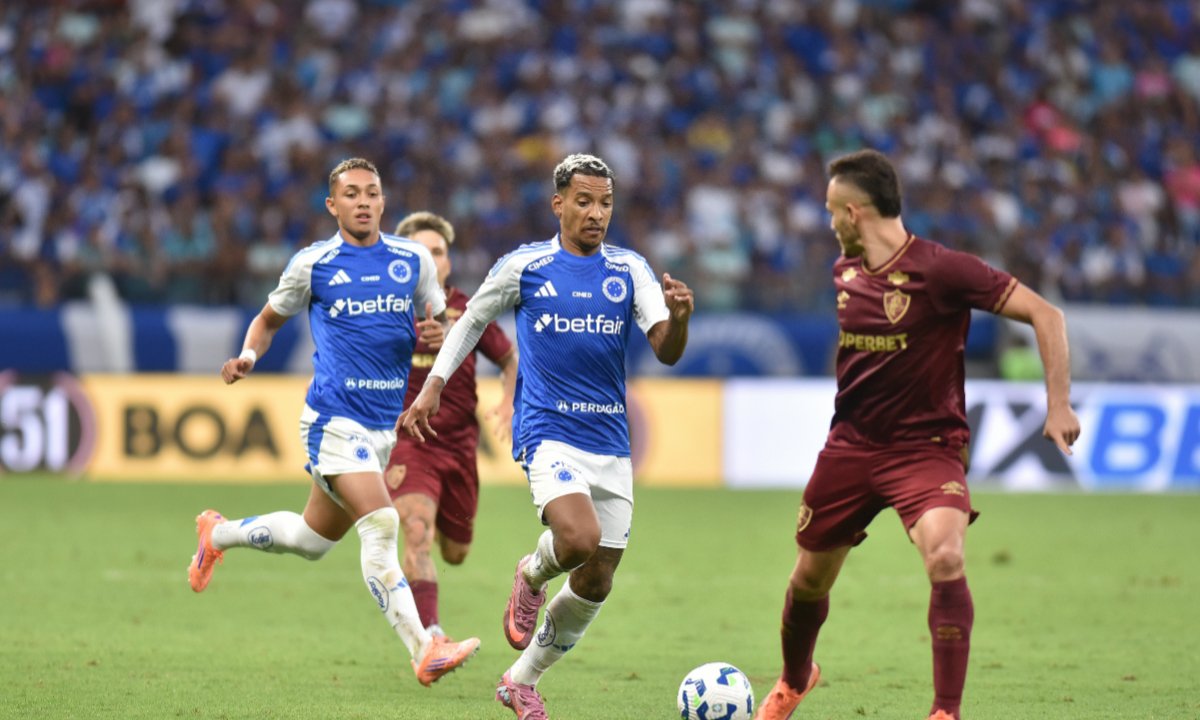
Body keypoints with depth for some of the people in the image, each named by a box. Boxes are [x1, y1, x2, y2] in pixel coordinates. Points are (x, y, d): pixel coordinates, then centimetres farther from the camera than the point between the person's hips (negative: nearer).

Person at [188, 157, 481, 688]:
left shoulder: (414, 260, 6)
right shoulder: (312, 264, -2)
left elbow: (442, 322, 15)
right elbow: (269, 320, 12)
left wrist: (438, 332, -9)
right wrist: (247, 356, -8)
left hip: (386, 424, 6)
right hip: (334, 419, -6)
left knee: (312, 540, 19)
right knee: (380, 525, -23)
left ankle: (218, 534, 45)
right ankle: (424, 653, -29)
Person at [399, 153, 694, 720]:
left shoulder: (630, 270, 5)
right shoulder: (523, 267, 0)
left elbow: (666, 353, -3)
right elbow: (471, 321, 15)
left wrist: (679, 317, -24)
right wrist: (432, 385, 7)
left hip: (611, 443, 4)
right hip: (548, 433, -4)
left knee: (596, 583, 5)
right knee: (580, 538, -29)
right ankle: (532, 574, 7)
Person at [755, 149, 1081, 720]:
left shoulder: (939, 270, -18)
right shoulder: (844, 272, 4)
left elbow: (1045, 315, -17)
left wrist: (1058, 404, -21)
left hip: (926, 446, -6)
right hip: (851, 444, 6)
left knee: (945, 557, -29)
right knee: (810, 576, 13)